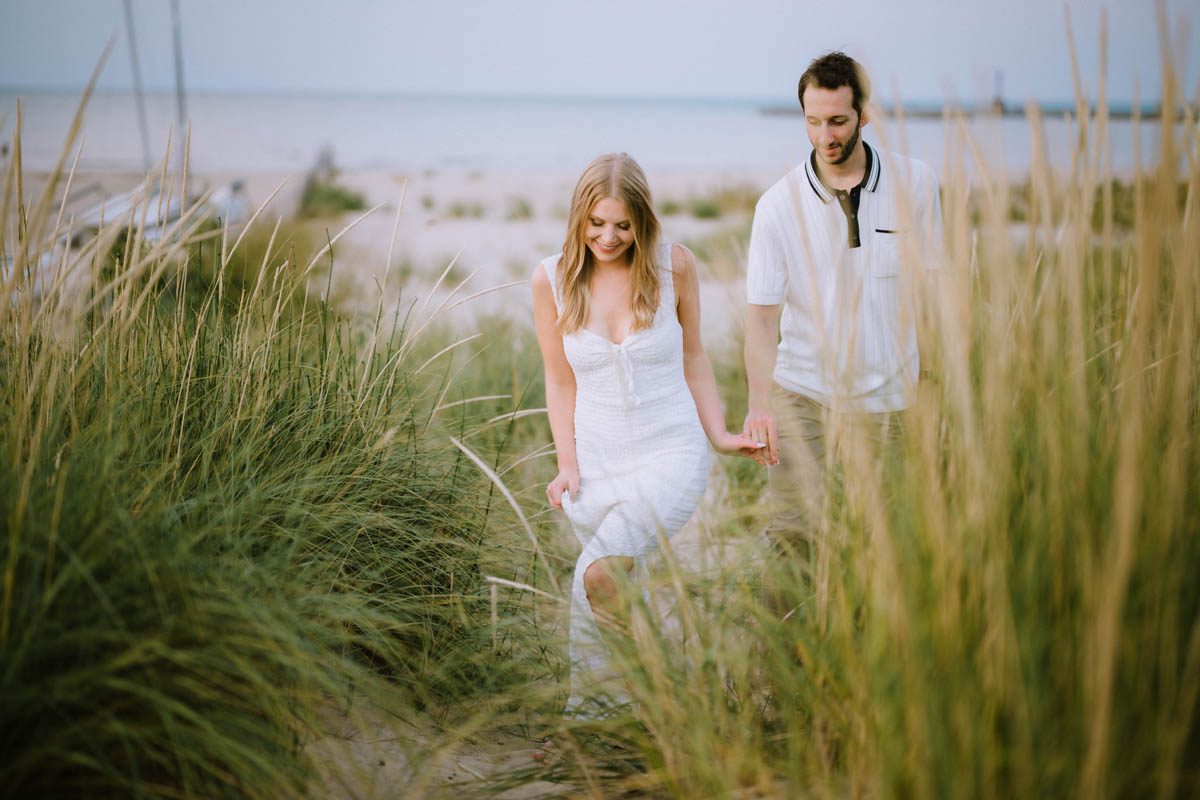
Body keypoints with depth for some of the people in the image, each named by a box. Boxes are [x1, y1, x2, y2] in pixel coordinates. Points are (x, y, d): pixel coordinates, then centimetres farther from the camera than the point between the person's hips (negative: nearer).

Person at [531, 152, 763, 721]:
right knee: (627, 592, 5)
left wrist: (720, 436, 3)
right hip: (597, 462, 2)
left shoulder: (672, 266, -4)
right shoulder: (552, 279, -2)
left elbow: (692, 359, 8)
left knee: (601, 573, -24)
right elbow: (560, 380, 7)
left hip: (671, 453, -2)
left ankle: (592, 706, -1)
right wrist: (567, 464, -1)